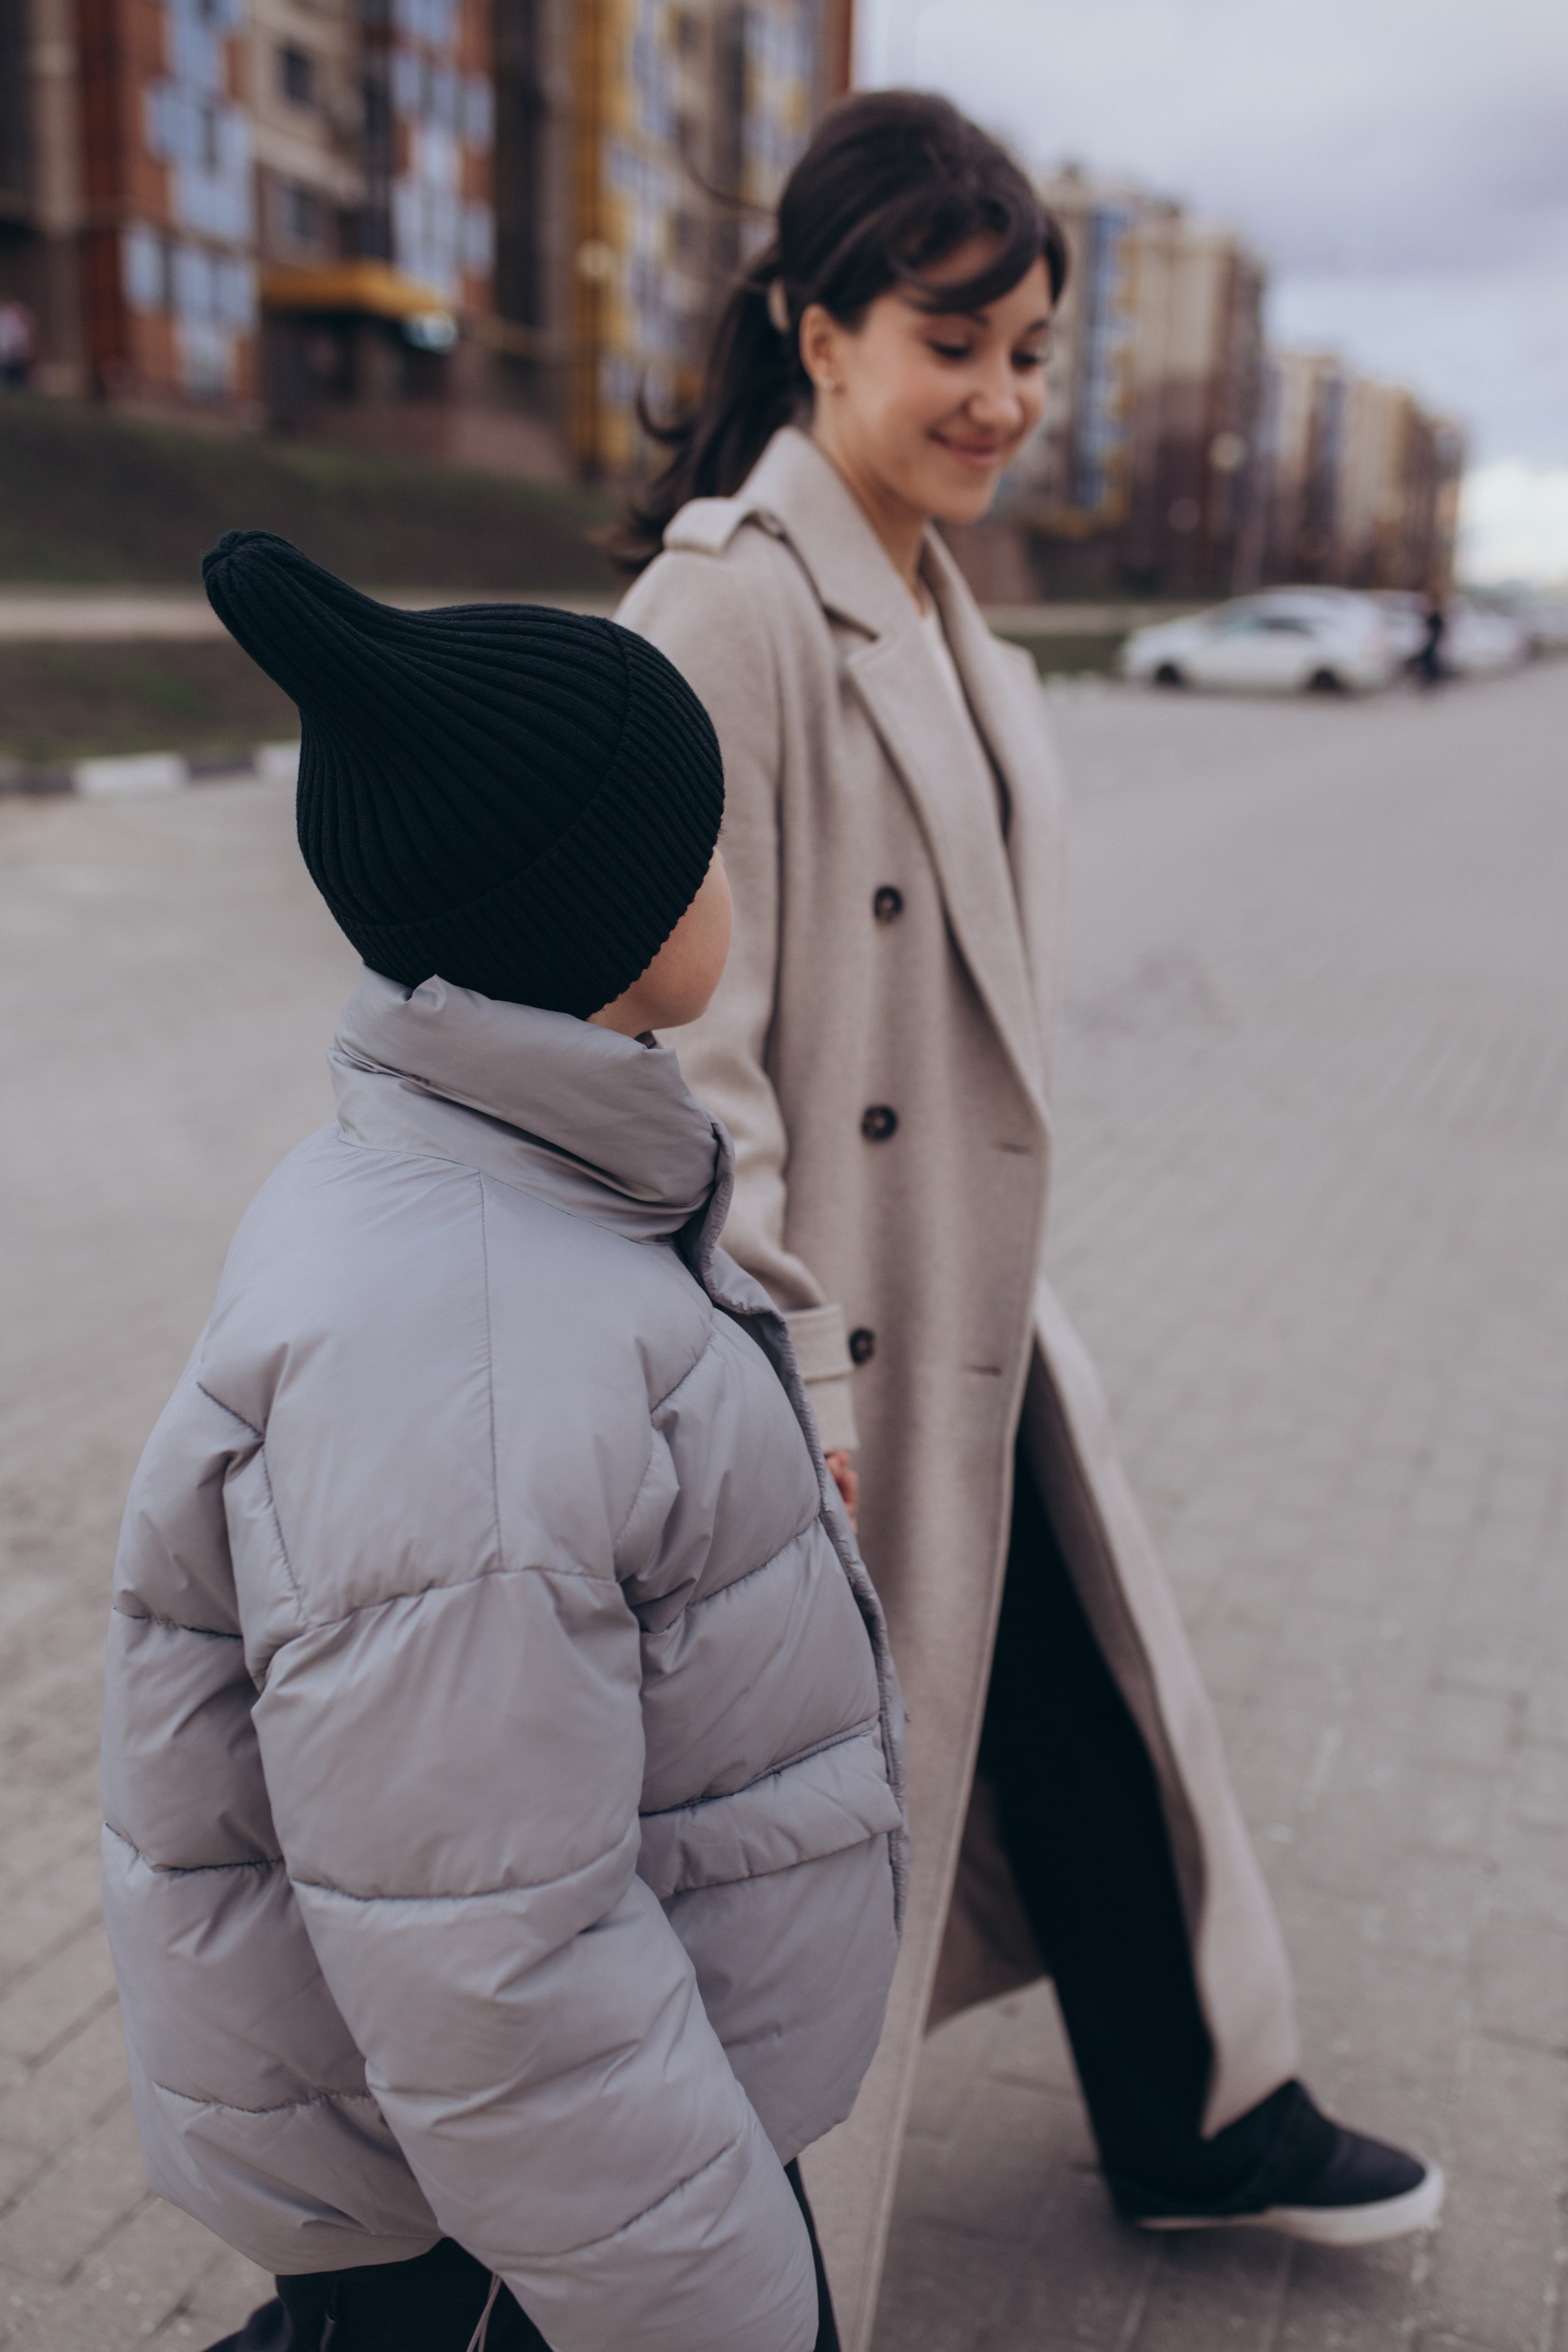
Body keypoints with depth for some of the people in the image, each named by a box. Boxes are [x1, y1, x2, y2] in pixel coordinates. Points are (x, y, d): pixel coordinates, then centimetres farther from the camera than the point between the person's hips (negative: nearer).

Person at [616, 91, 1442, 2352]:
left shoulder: (935, 598, 10)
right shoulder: (727, 604, -18)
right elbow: (688, 1037, -21)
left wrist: (994, 1290, 18)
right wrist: (790, 1382, -21)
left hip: (979, 1318, 9)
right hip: (840, 1350, -9)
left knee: (1094, 1731, 22)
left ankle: (1203, 2125, 47)